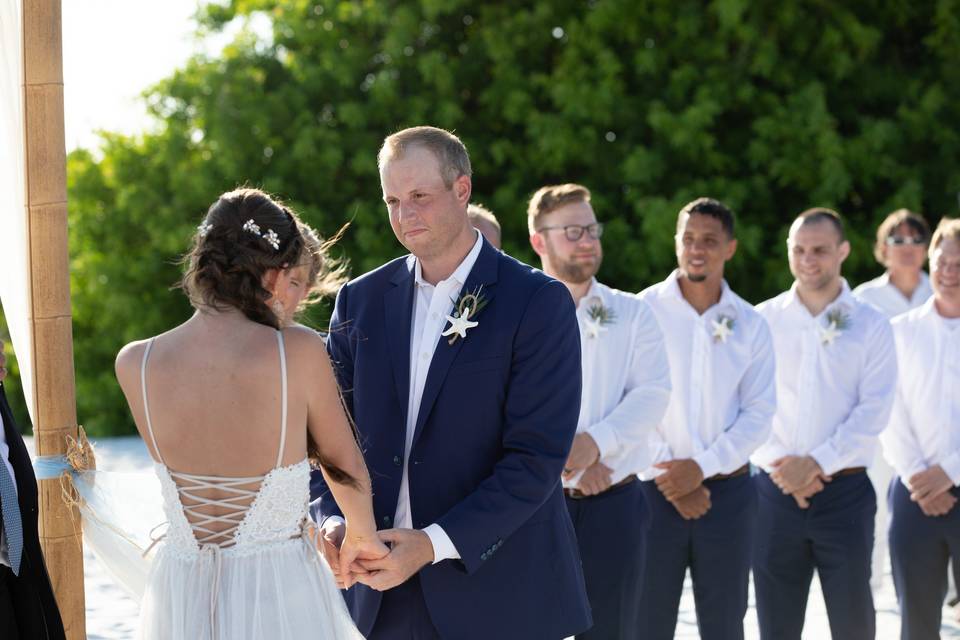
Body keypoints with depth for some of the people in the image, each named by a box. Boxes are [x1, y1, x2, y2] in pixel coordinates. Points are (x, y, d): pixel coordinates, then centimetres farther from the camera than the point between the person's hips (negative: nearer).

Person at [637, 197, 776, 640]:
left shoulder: (749, 325, 4)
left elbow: (759, 413, 1)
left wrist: (703, 466, -12)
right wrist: (669, 476, -11)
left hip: (727, 491, 2)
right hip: (655, 488, -2)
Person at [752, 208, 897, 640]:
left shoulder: (870, 325, 3)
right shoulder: (762, 321, 6)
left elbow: (874, 410, -5)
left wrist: (818, 462, -15)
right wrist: (781, 465, -11)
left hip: (846, 490, -1)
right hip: (776, 489, 1)